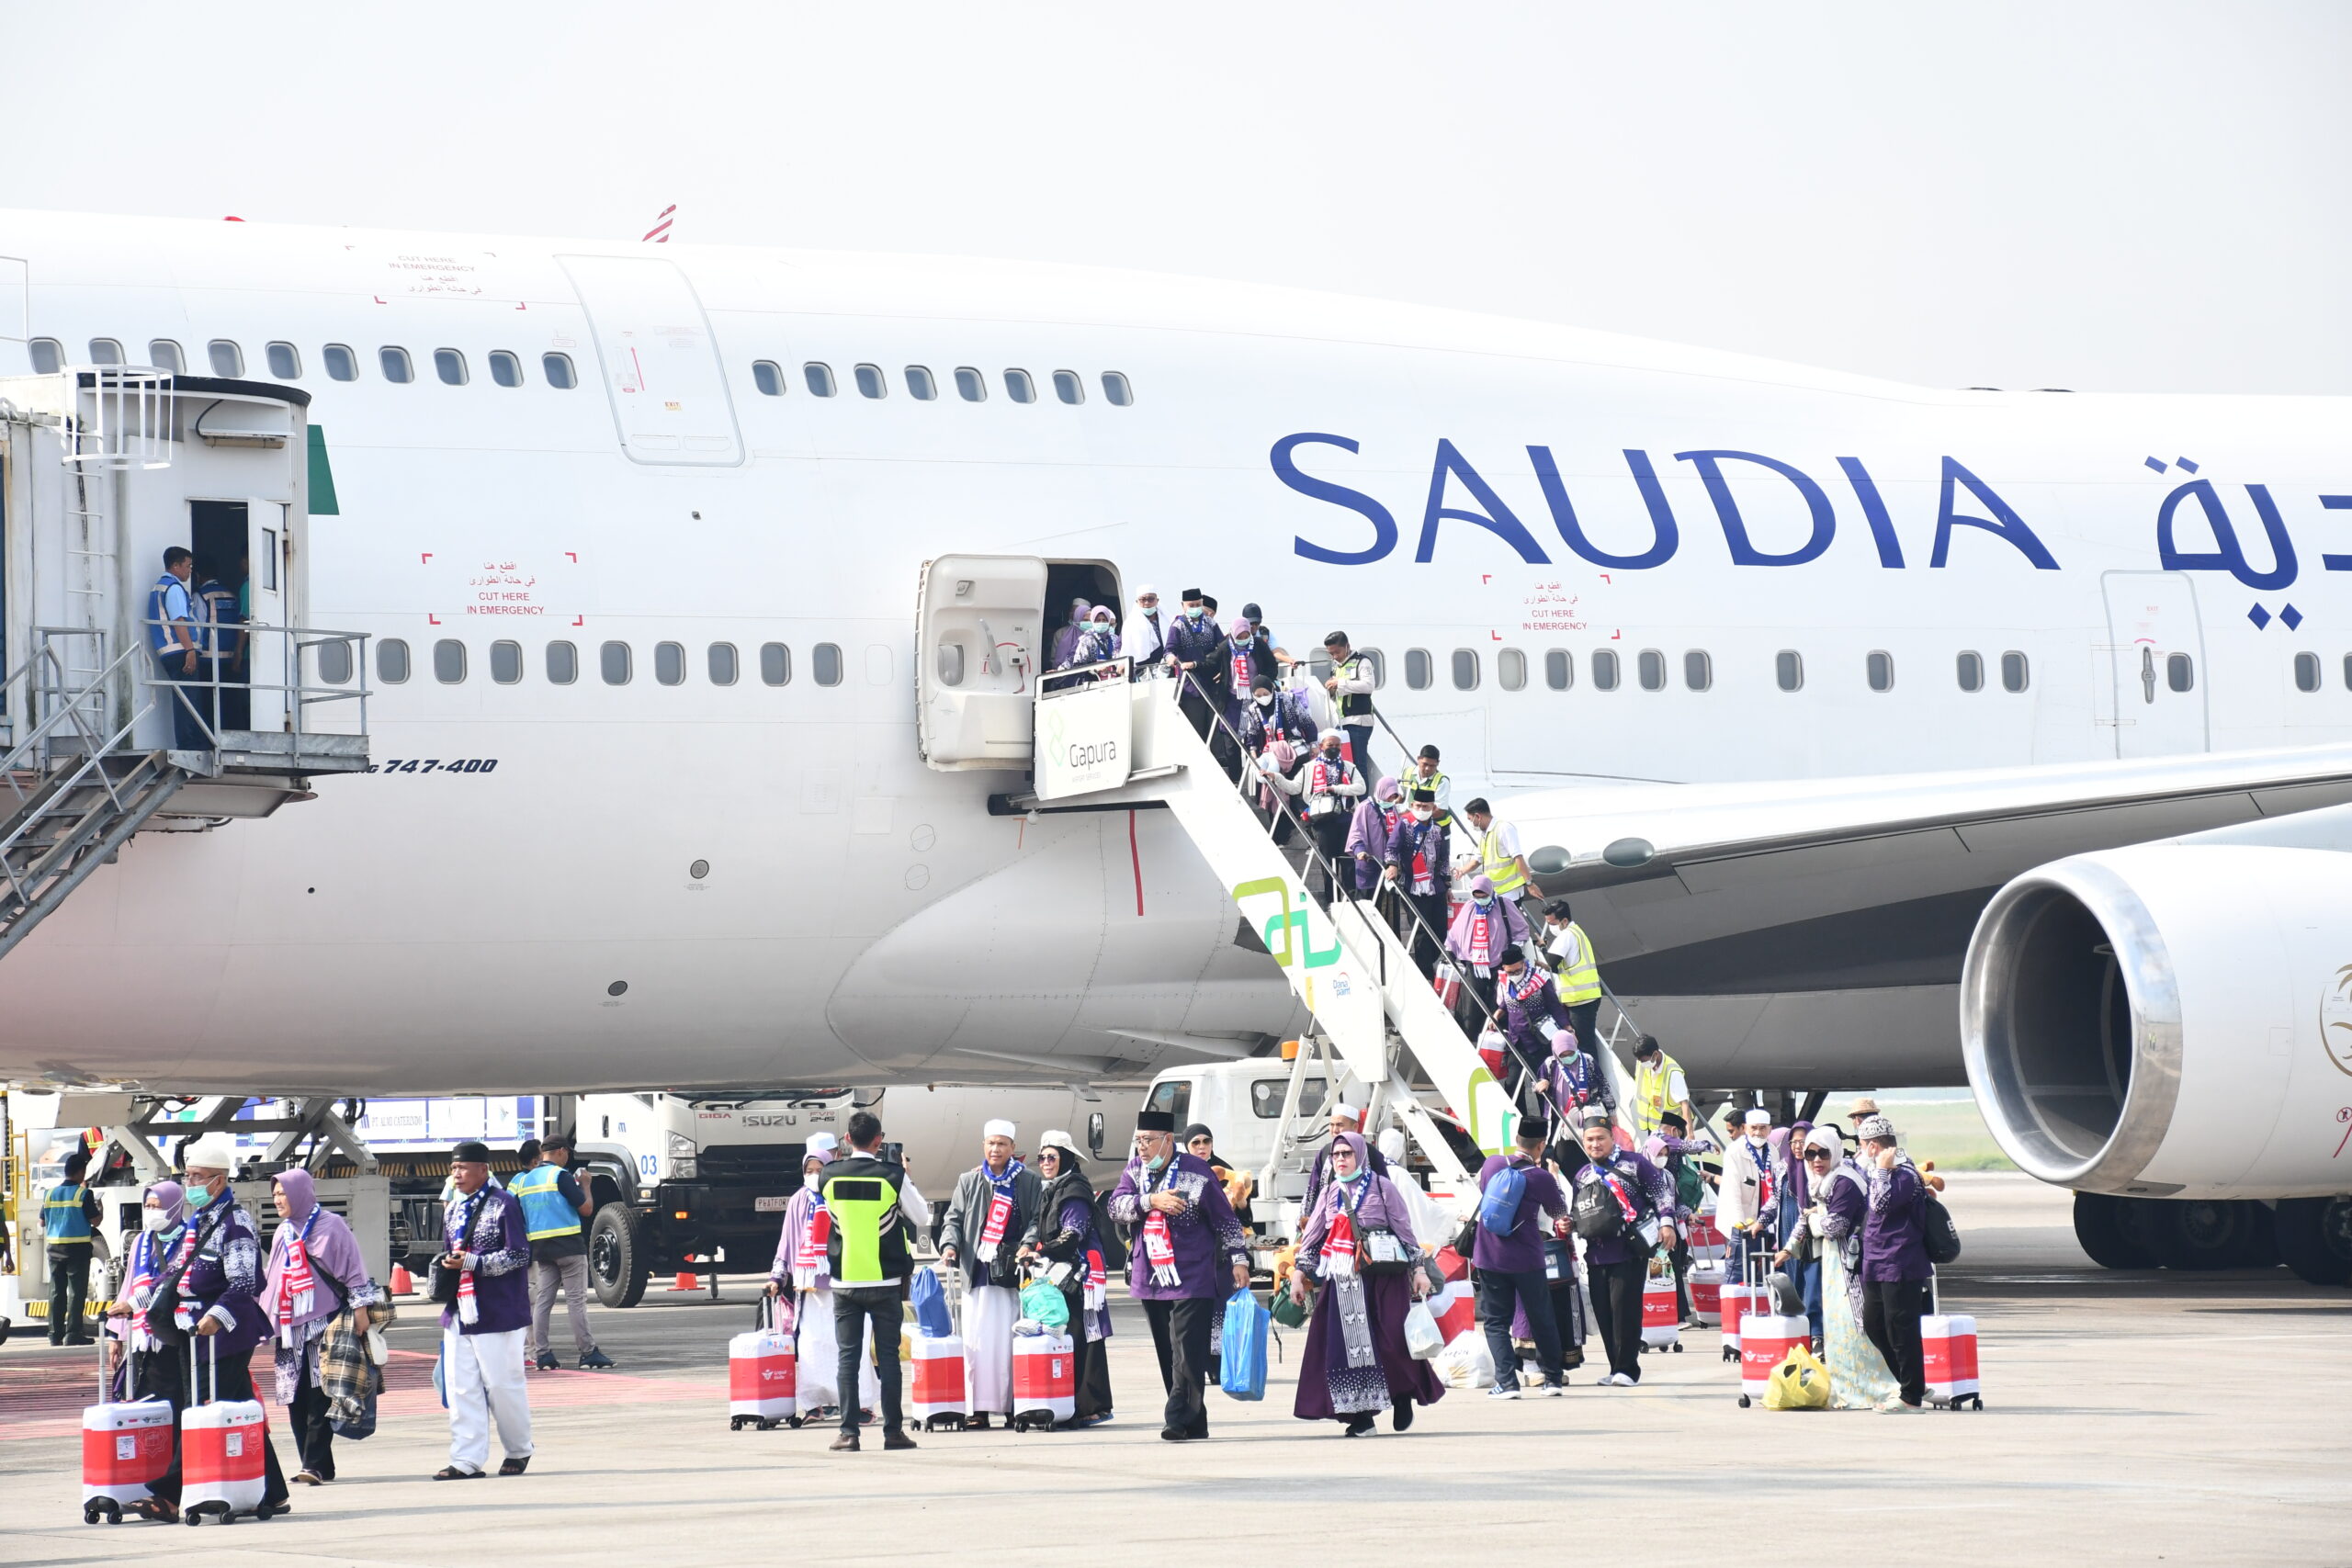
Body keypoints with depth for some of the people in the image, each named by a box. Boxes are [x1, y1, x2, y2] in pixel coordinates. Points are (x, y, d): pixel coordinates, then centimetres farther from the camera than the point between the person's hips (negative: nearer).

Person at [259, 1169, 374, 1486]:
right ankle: (316, 1467, 7)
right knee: (295, 1398, 3)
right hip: (290, 1327, 7)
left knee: (319, 1398, -11)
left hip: (323, 1322, -7)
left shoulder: (329, 1225, -2)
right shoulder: (283, 1233, 18)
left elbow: (351, 1269, -5)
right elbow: (270, 1279, 23)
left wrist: (360, 1306, -12)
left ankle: (315, 1464, -14)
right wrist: (266, 1319, 19)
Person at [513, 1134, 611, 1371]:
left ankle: (543, 1354, 2)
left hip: (539, 1248, 6)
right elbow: (586, 1209, -9)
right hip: (568, 1245, -6)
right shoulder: (561, 1175, -9)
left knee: (542, 1300, 6)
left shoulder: (525, 1180, 11)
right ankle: (587, 1353, -3)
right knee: (576, 1300, -4)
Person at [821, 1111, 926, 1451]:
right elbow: (922, 1217, 3)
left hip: (844, 1280, 1)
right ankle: (893, 1431, 3)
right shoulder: (893, 1176, -9)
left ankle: (848, 1432, -1)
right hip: (885, 1281, -1)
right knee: (888, 1356, 3)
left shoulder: (831, 1176, -2)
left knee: (847, 1357, 3)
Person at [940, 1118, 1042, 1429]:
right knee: (977, 1341, -4)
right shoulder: (969, 1182, 17)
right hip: (978, 1273, 2)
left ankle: (1014, 1406, 1)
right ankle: (979, 1408, -2)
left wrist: (1027, 1245, -13)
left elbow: (1037, 1219, 5)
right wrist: (950, 1244, -4)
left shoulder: (1029, 1182, 9)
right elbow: (955, 1218, 15)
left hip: (1013, 1273, -2)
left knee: (1011, 1341, -4)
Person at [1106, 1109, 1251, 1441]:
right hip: (1150, 1280, 6)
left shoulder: (1196, 1171, -6)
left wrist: (1238, 1259, -4)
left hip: (1192, 1280, -6)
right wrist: (1150, 1201, -18)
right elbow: (1116, 1208, -4)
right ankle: (1194, 1422, 14)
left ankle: (1180, 1420, -16)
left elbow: (1225, 1218, -1)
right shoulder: (1135, 1170, 9)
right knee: (1168, 1355, 8)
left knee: (1187, 1354, -13)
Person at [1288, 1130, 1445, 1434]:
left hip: (1382, 1277, -4)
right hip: (1343, 1280, 4)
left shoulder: (1381, 1187, 0)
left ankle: (1403, 1397, 12)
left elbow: (1405, 1229, 1)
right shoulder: (1330, 1192, 13)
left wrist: (1419, 1269, -3)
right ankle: (1361, 1414, 2)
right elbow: (1311, 1236, 15)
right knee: (1348, 1343, -2)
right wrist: (1299, 1274, 10)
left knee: (1392, 1340, -10)